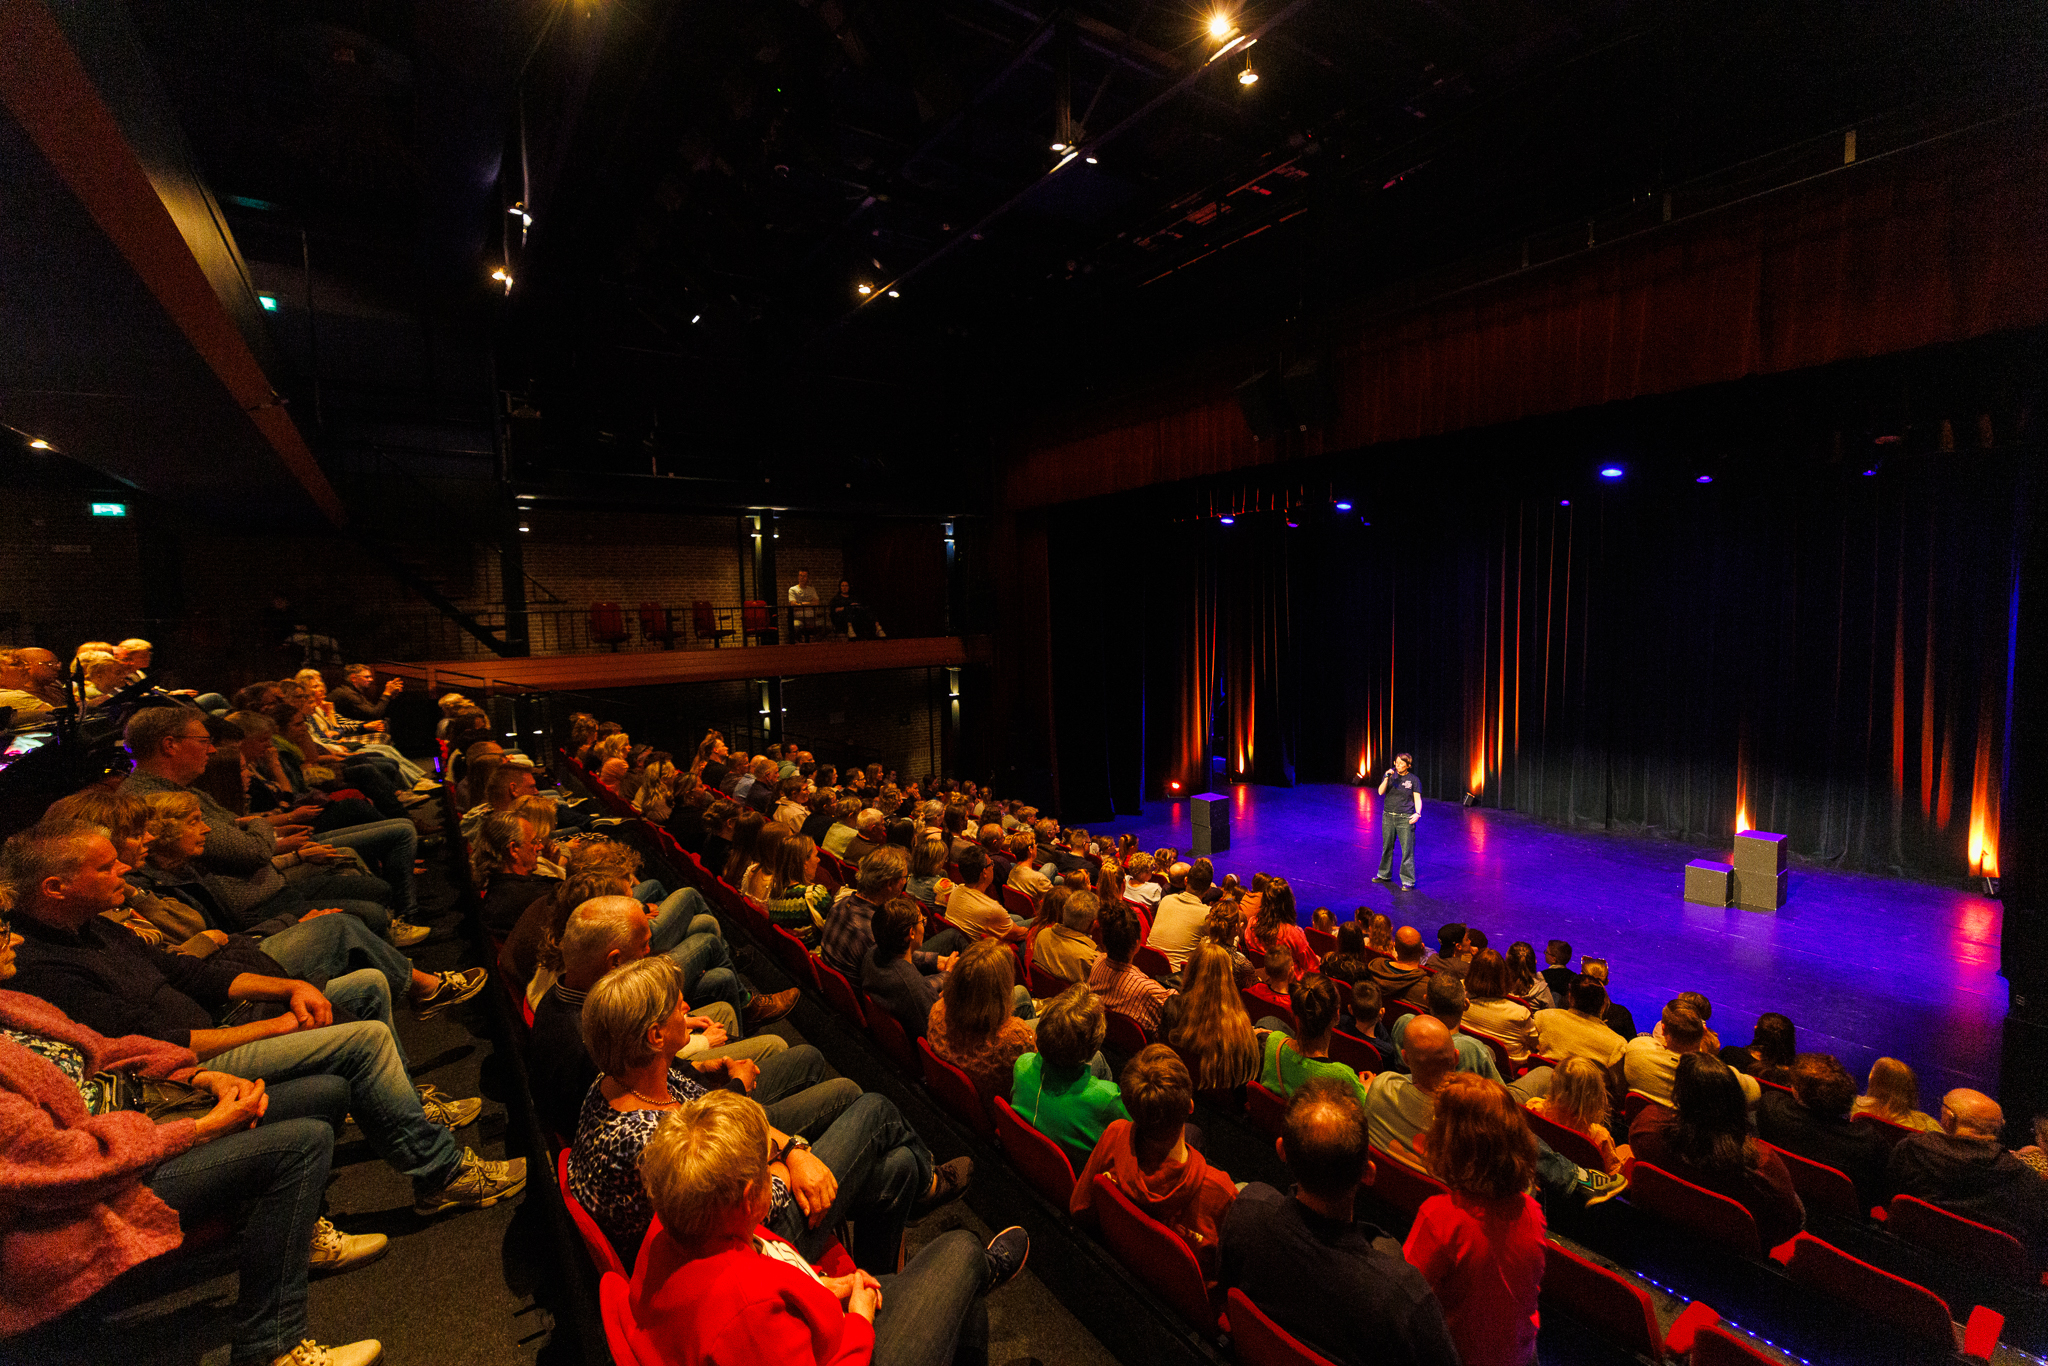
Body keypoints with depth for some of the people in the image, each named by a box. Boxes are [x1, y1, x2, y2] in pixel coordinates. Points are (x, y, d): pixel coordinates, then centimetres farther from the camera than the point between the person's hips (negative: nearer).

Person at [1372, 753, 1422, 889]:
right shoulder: (1390, 775, 5)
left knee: (1407, 850, -5)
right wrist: (1387, 778, -19)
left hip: (1405, 818, -3)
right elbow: (1381, 792, -5)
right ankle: (1384, 874, 30)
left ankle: (1408, 880, 3)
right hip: (1388, 817, 3)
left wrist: (1417, 813, -17)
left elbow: (1417, 799, 0)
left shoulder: (1413, 780, -1)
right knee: (1387, 847, 15)